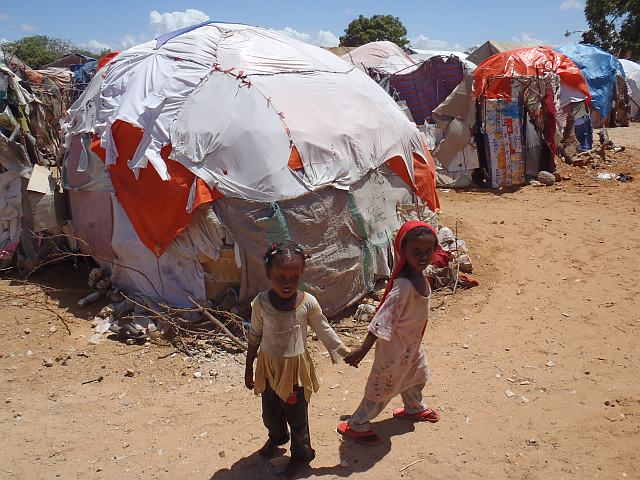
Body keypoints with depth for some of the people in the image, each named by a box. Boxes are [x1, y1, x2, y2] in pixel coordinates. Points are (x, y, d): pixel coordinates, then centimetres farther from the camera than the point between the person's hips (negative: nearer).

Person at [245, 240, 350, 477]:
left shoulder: (308, 302, -18)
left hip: (296, 368, -2)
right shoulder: (261, 302, -15)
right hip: (268, 367, 2)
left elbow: (324, 331, -4)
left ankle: (301, 453, 41)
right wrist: (249, 368, 5)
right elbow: (254, 336, -2)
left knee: (297, 415, 14)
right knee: (270, 412, 24)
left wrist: (346, 353, -2)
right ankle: (276, 437, 56)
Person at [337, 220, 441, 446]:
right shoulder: (404, 285, -35)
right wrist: (362, 351, -37)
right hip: (396, 345, -9)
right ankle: (357, 425, 27)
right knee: (383, 387, 8)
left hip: (412, 342, 9)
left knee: (417, 376, 30)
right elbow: (382, 320, -37)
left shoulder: (419, 276, -8)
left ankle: (414, 408, 58)